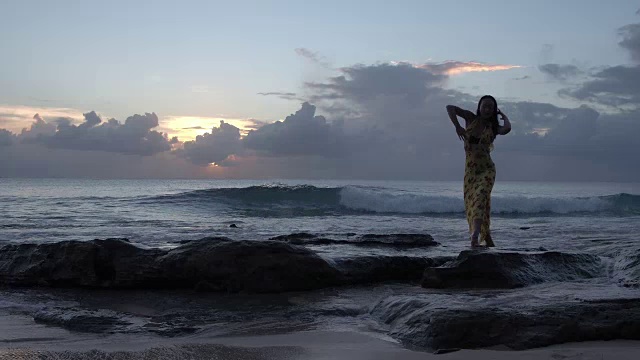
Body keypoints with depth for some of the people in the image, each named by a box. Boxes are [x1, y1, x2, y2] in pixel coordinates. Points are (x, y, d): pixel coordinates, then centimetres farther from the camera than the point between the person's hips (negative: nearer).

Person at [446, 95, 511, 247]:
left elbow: (507, 129, -21)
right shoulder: (471, 118, 4)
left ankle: (475, 236, -38)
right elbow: (450, 108, -3)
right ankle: (488, 240, 17)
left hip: (487, 169, -3)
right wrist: (457, 126, -14)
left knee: (480, 197, -24)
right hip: (470, 170, 3)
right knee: (470, 205, 4)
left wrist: (504, 116, -1)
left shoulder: (493, 127, 2)